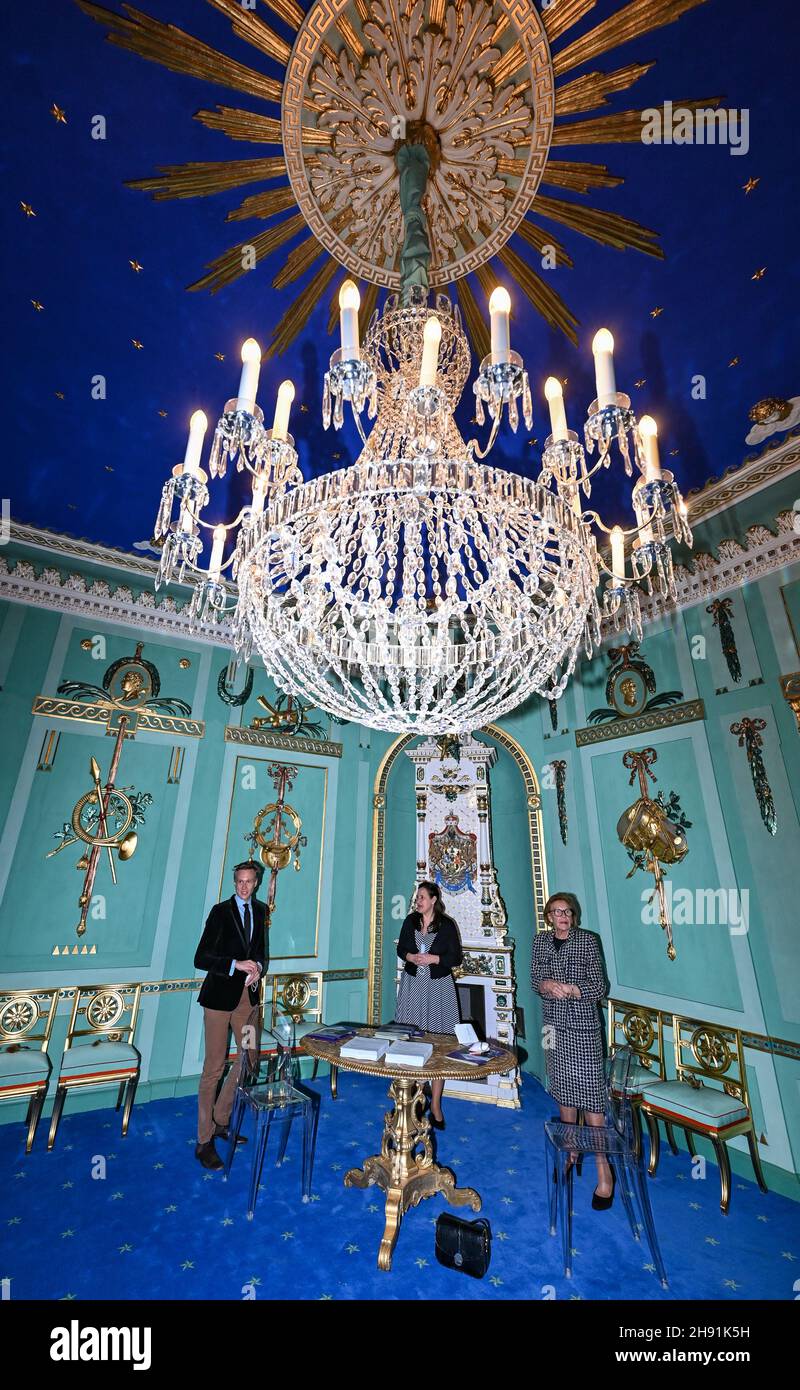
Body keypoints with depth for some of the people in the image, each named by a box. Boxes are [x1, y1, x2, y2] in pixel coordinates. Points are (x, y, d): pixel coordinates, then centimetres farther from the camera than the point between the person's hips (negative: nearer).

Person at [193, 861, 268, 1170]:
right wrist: (236, 964, -25)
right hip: (220, 995, -6)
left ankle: (220, 1121, 34)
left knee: (249, 1058, 13)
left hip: (247, 994, 6)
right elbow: (201, 959, -14)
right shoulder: (220, 911, -13)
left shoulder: (260, 910, 4)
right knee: (214, 1067, 3)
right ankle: (204, 1141, 21)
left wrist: (258, 968, -9)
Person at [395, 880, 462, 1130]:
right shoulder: (410, 921, 1)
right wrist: (411, 957, -11)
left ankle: (435, 1104, 14)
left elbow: (457, 957, -4)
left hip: (438, 987, -2)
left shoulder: (447, 925, -9)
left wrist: (434, 959, -17)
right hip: (412, 984, 3)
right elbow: (400, 949, 9)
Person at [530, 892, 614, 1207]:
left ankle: (603, 1167, 10)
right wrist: (546, 984, -16)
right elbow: (535, 978, 6)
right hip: (555, 1022, 4)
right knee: (562, 1087, 16)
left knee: (589, 1091, -3)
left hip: (583, 1025, -4)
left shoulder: (587, 941, -11)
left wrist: (571, 989, -22)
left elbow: (600, 987, -9)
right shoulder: (542, 941, 1)